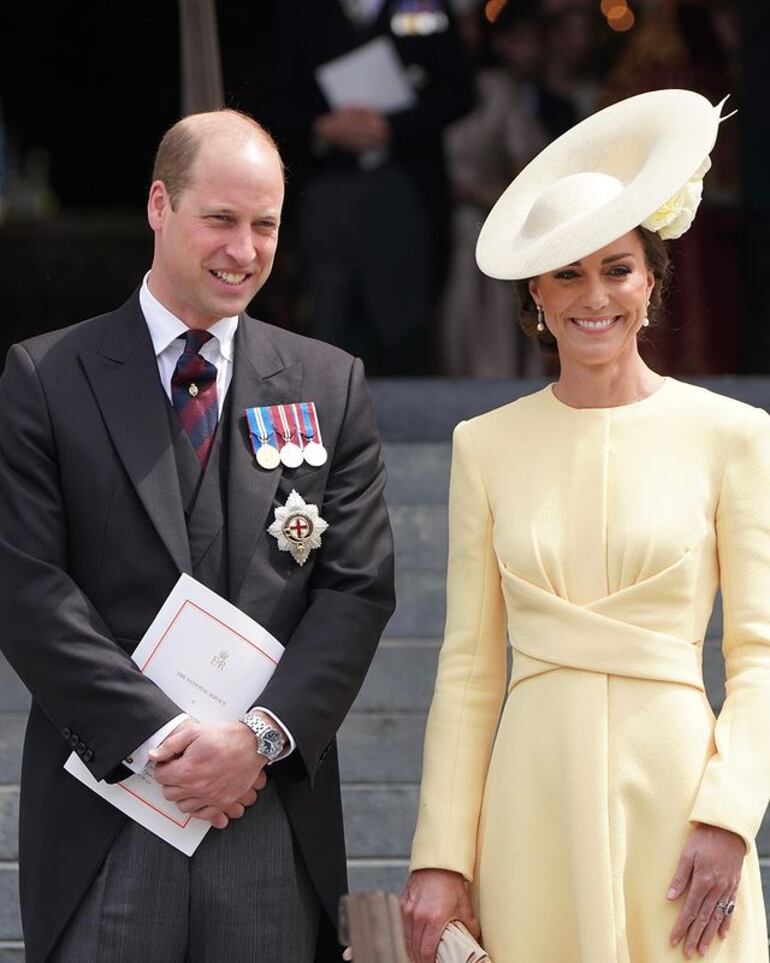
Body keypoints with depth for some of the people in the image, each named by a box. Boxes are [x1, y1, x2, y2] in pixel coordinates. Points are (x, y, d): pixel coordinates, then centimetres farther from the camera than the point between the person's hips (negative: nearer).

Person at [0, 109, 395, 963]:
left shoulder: (330, 387, 10)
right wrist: (157, 738, -12)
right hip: (104, 814, -2)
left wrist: (263, 735, -10)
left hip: (275, 813, 2)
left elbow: (358, 586, 4)